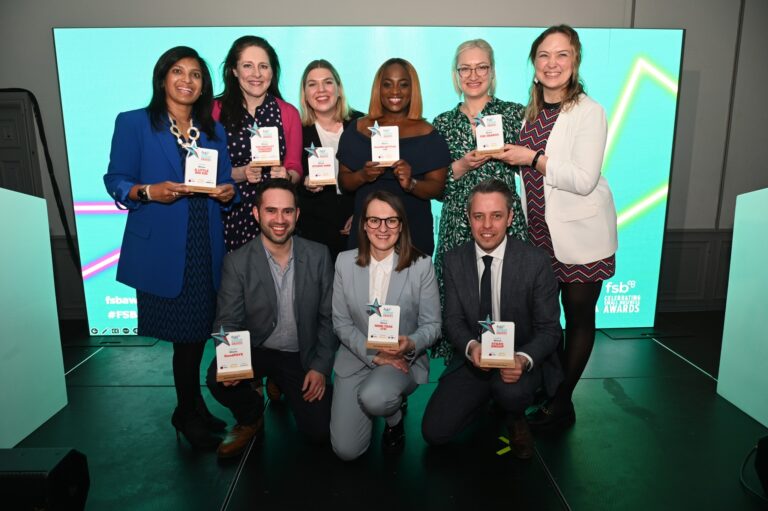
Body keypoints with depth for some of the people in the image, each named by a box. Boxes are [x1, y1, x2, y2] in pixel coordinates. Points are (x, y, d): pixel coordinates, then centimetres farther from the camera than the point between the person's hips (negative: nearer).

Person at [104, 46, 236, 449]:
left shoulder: (214, 131, 15)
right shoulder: (133, 123, 1)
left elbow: (225, 184, 16)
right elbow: (115, 180, -1)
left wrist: (228, 192, -6)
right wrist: (149, 191, -20)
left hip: (205, 249, 5)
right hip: (161, 248, -4)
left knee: (198, 331, 10)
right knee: (187, 334, 2)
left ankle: (190, 405, 32)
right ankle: (188, 412, 25)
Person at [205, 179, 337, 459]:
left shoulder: (318, 255, -7)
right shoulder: (237, 262, -10)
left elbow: (328, 317, -2)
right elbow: (227, 322, -9)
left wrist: (321, 367, -9)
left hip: (302, 356, 1)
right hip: (256, 351, 0)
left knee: (319, 429, -10)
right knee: (218, 378, -30)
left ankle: (281, 385, 23)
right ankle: (250, 418, 7)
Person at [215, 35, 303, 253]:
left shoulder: (289, 113, 7)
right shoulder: (215, 110, 0)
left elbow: (295, 169, 7)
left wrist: (286, 176, -14)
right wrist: (241, 174, -14)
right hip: (229, 214, -1)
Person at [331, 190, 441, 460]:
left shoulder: (421, 265, -10)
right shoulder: (345, 262, -4)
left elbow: (432, 324, -5)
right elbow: (341, 323, -1)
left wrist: (410, 345, -27)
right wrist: (373, 354, -14)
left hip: (404, 359, -2)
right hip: (357, 356, 2)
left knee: (373, 397, -36)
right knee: (346, 450, -7)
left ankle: (394, 416, 5)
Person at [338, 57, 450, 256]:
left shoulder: (427, 134, 0)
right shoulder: (358, 129, 5)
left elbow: (438, 187, -2)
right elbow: (344, 181, 7)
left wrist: (411, 184, -20)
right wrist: (362, 176, -14)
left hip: (414, 230, -1)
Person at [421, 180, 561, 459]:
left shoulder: (536, 261, -13)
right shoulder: (454, 260, -3)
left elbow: (549, 329, -9)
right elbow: (453, 319, -2)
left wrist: (523, 359, -30)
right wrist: (470, 347, -25)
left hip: (521, 359, -3)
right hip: (472, 359, 3)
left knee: (511, 390, -38)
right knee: (434, 432, -8)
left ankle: (516, 420, 3)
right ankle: (489, 394, 22)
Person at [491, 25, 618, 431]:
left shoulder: (589, 112, -11)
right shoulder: (530, 112, 10)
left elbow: (584, 180, -19)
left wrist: (533, 158, -18)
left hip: (580, 233, -6)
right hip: (539, 231, 6)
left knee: (578, 316, 7)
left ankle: (562, 404, 21)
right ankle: (553, 386, 31)